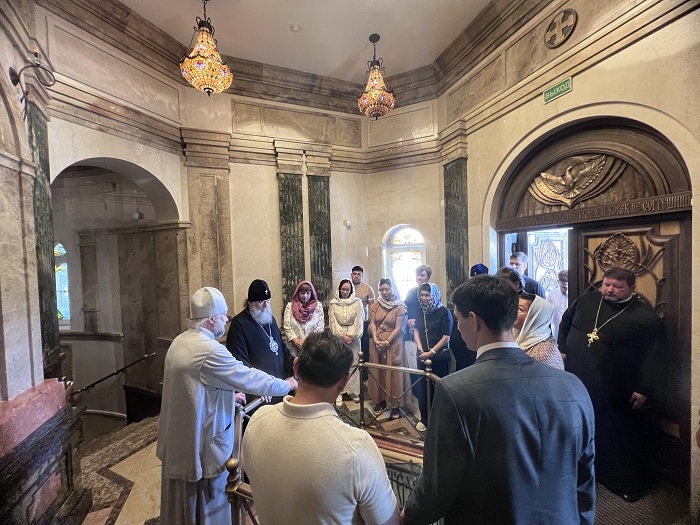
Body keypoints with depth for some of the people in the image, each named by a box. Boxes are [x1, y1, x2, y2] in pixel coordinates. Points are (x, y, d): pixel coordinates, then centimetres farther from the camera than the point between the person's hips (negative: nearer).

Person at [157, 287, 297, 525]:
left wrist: (228, 394, 15)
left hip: (179, 436, 9)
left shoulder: (179, 342, 0)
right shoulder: (210, 350, -29)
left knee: (182, 501, 27)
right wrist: (287, 385, -9)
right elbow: (249, 377, -22)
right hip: (202, 441, -8)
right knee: (208, 505, 14)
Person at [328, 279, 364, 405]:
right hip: (338, 337, 0)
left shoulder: (357, 302, 1)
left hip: (353, 336, 0)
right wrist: (342, 336, -9)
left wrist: (351, 336, -9)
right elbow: (333, 322, -2)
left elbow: (358, 321, -2)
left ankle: (353, 391, 17)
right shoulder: (333, 303, 1)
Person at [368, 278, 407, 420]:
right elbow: (372, 323, 1)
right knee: (377, 371, 9)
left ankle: (395, 405, 11)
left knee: (393, 373, 1)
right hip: (376, 342, 4)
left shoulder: (400, 307, -8)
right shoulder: (375, 305, 4)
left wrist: (386, 342, -16)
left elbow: (398, 328, -10)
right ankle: (380, 401, 24)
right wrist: (376, 339, -11)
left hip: (393, 342, -4)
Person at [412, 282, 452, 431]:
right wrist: (421, 350, -5)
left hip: (440, 356, -4)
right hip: (422, 356, 4)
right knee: (422, 388, 7)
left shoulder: (444, 312, -9)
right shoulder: (420, 311, 5)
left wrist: (431, 352, -14)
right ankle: (424, 419, 26)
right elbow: (416, 331, 8)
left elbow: (446, 337, -9)